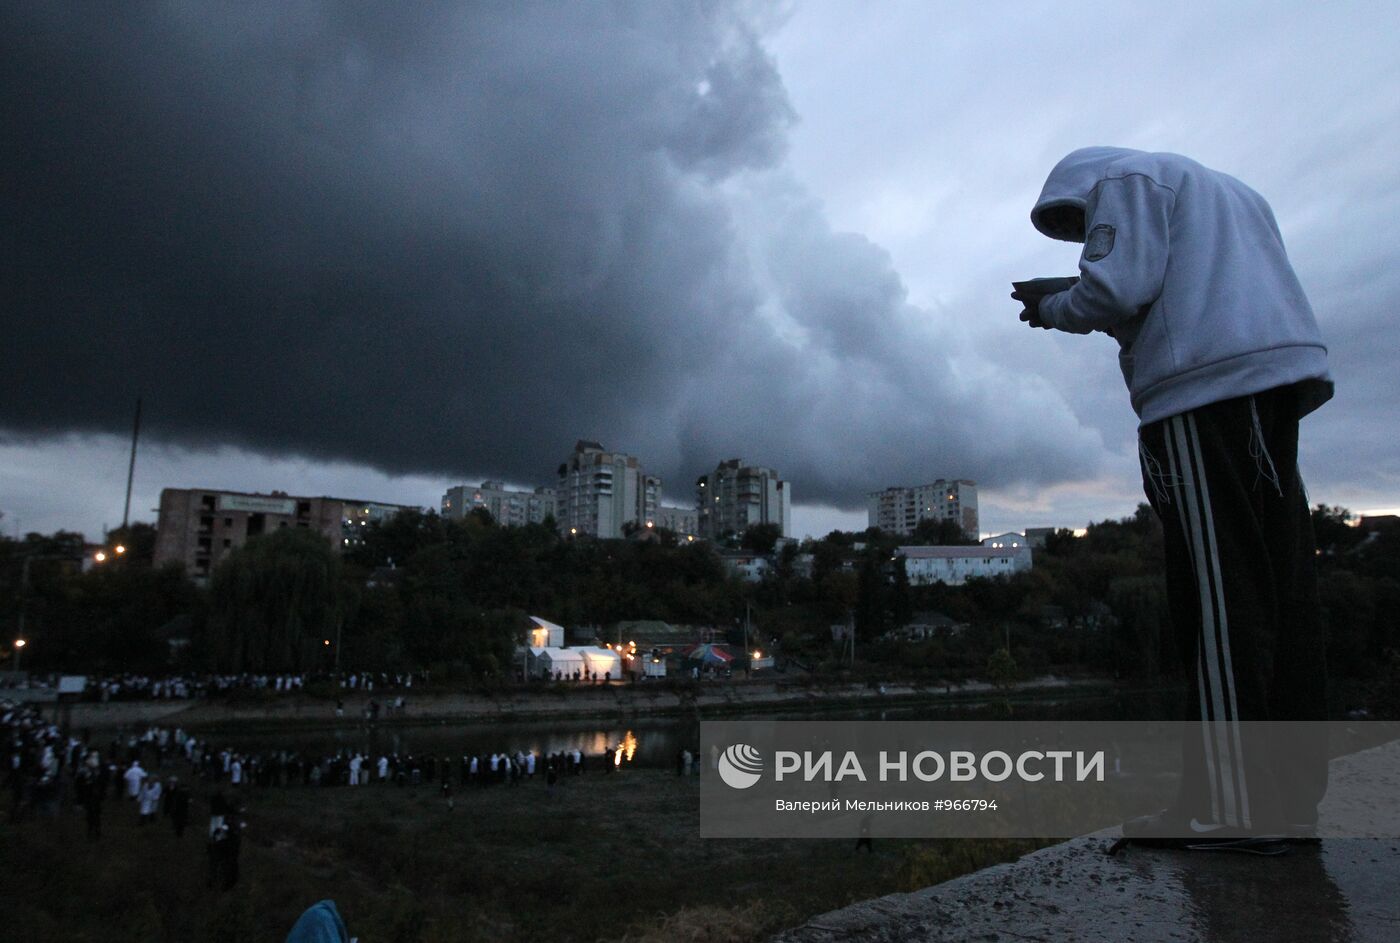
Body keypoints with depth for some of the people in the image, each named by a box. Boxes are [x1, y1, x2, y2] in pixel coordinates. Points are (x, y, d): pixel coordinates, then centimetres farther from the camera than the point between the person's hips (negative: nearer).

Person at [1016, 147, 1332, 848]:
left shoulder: (1124, 179, 7)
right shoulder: (1226, 190, 34)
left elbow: (1119, 286, -10)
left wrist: (1051, 310, 8)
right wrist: (1128, 324, 24)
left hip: (1207, 385, -9)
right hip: (1280, 373, 9)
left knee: (1217, 593, -12)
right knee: (1282, 587, 3)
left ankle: (1229, 804, -10)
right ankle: (1290, 789, 5)